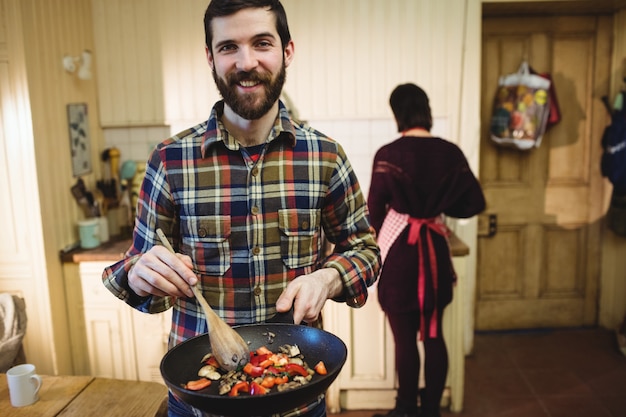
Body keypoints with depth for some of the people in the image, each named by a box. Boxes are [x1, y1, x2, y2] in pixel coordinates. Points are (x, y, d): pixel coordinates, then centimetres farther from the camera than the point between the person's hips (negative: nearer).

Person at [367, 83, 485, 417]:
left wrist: (380, 237, 12)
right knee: (433, 335, 15)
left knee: (404, 339, 8)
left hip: (398, 252, -4)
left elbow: (375, 209, -8)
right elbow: (475, 203, 2)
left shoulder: (388, 155, -11)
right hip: (435, 250, 4)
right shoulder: (451, 153, -1)